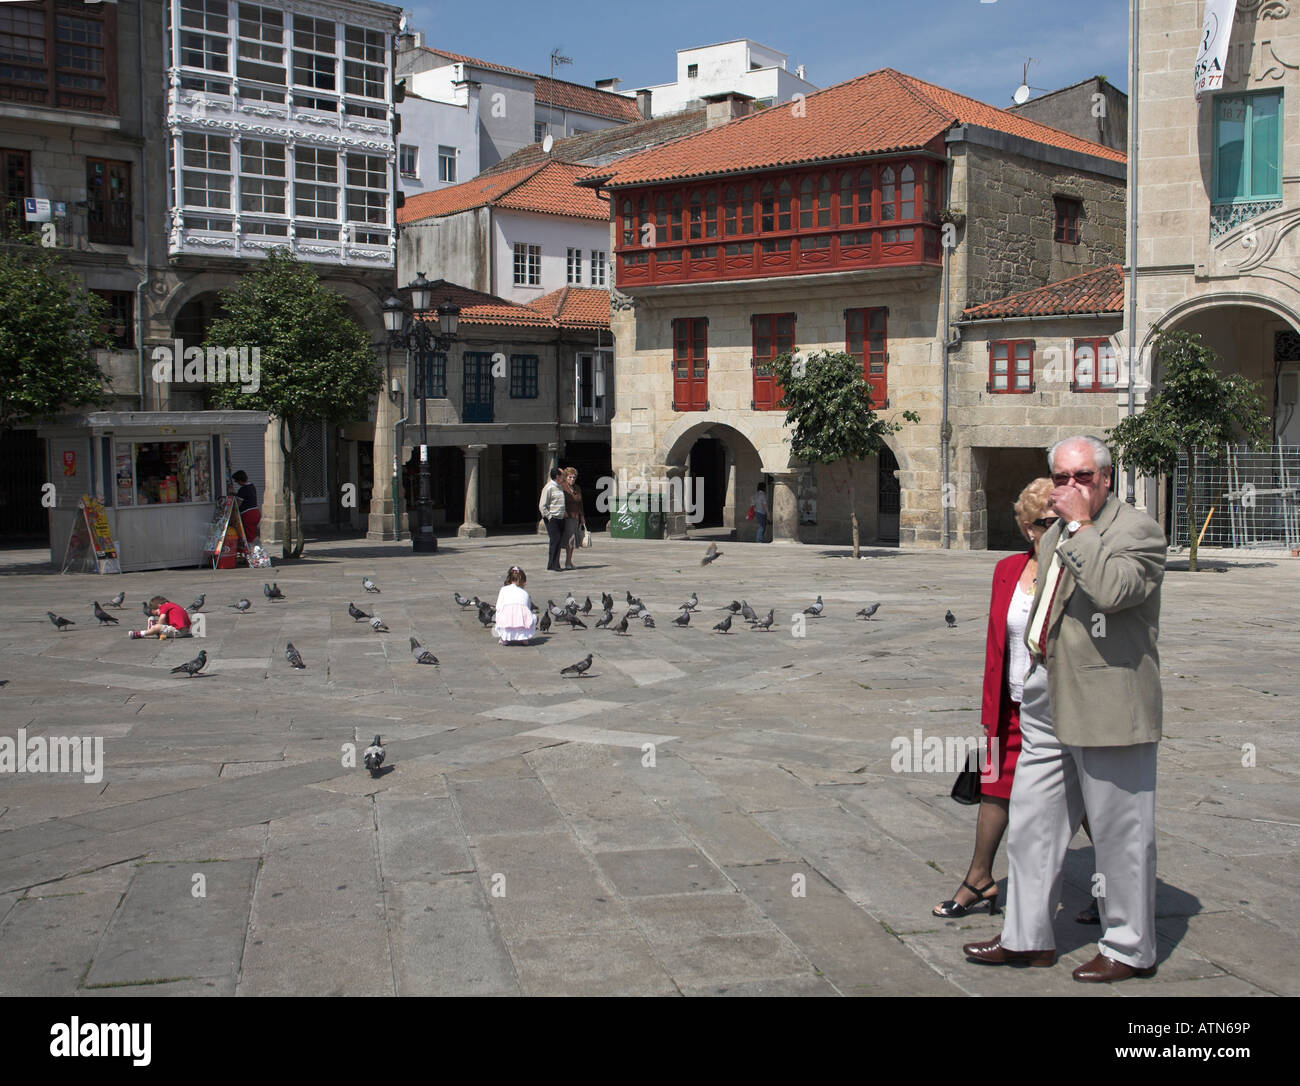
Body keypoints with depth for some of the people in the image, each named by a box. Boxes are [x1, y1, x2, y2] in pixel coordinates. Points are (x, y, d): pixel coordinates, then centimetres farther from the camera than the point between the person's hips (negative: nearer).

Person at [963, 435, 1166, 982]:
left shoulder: (1138, 530, -9)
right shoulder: (1054, 537, 16)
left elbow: (1111, 590, -29)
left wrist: (1080, 525, -21)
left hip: (1107, 708, -8)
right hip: (1049, 705, 8)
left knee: (1120, 834, 4)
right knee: (1031, 823, 12)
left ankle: (1129, 949, 19)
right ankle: (1027, 937, 25)